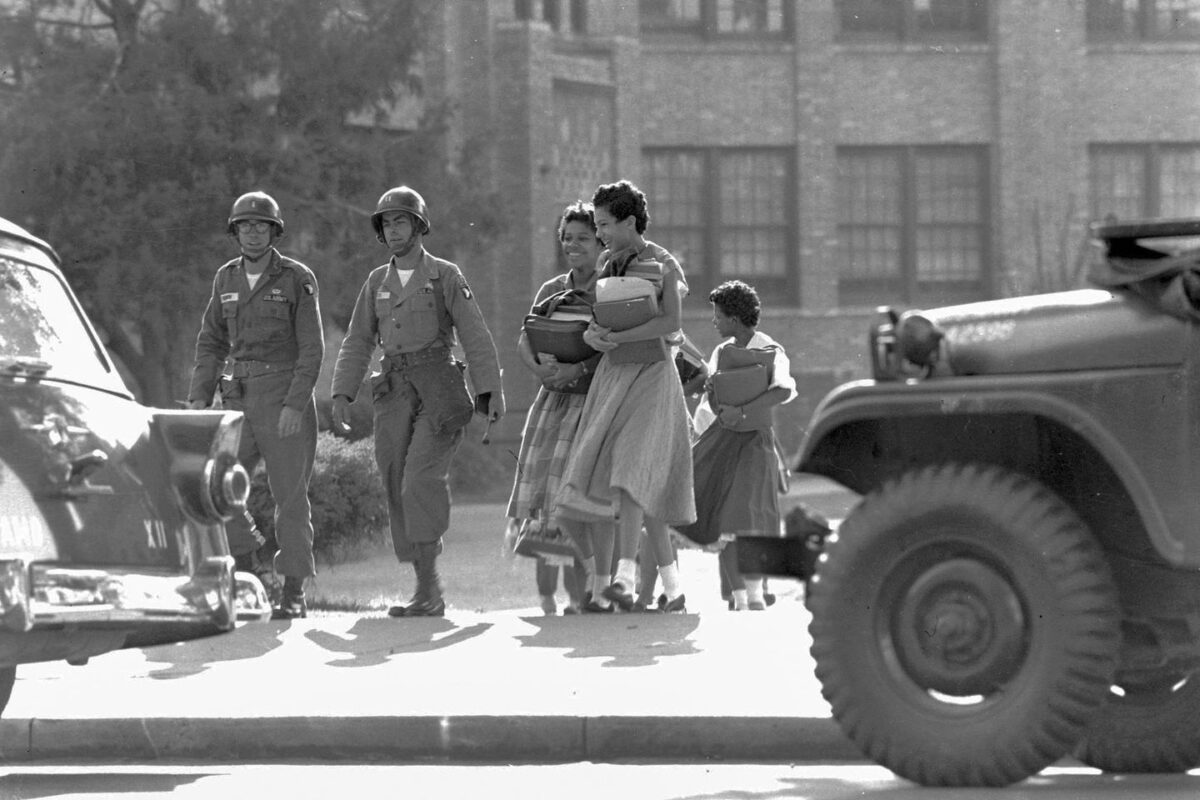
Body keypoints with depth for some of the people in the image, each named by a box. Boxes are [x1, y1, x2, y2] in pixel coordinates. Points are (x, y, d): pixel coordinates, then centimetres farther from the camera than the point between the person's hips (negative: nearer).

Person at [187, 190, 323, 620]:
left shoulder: (297, 279, -5)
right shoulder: (226, 279, 9)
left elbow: (312, 347, -9)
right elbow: (211, 343, 13)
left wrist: (295, 405, -19)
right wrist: (199, 399, 1)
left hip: (287, 402, -4)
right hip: (240, 401, 4)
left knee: (290, 495, -1)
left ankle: (294, 594, 5)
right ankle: (244, 566, 5)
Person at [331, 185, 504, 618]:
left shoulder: (445, 276, 3)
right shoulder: (377, 282, 15)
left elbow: (475, 336, -2)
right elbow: (357, 344, 14)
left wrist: (492, 391, -10)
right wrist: (342, 395, 1)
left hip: (440, 391, -5)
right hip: (395, 394, 5)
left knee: (421, 482, -19)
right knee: (400, 491, 1)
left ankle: (428, 590, -22)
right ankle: (429, 593, 7)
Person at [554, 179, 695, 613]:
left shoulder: (664, 265, -7)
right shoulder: (606, 261, 11)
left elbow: (671, 322, -18)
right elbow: (590, 314, 12)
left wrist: (617, 337, -23)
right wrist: (590, 333, -11)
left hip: (651, 374, -6)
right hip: (613, 374, 6)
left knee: (632, 468, -22)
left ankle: (625, 578, -32)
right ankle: (672, 587, 10)